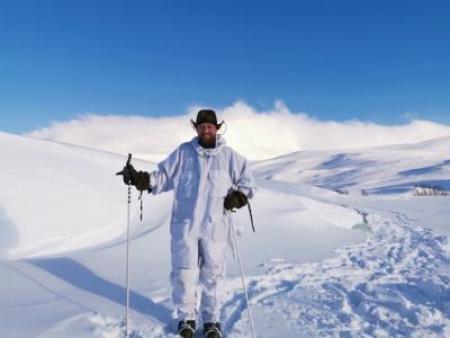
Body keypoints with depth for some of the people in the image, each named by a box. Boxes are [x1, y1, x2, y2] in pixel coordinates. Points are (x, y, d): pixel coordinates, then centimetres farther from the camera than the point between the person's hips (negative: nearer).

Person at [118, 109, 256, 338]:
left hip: (214, 225, 0)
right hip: (185, 223, 0)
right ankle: (186, 317, 25)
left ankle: (211, 319, 27)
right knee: (184, 272, 4)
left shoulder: (229, 156, 5)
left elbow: (247, 181, 12)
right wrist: (141, 179, -12)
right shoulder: (183, 152, 5)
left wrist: (238, 196, -6)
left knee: (212, 273, 9)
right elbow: (163, 176, 4)